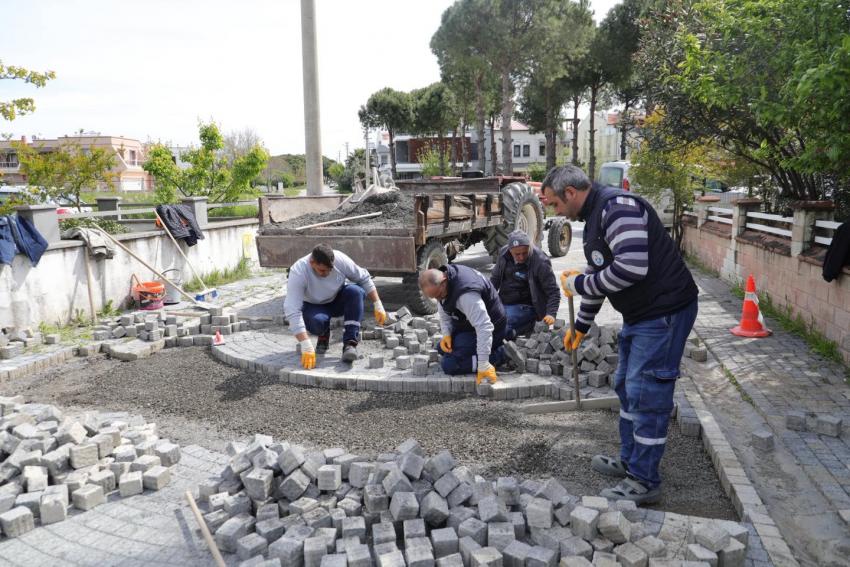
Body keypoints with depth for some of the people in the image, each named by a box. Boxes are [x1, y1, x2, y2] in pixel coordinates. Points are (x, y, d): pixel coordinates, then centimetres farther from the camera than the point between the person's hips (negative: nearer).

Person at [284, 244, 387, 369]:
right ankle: (324, 335, 1)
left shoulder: (340, 259, -25)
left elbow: (364, 278, -9)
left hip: (338, 300, 3)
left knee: (355, 291, -30)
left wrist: (378, 306, -15)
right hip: (314, 307, -2)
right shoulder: (298, 272, -32)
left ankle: (349, 344, -28)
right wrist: (306, 347, -47)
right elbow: (292, 311, -39)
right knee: (317, 321, -37)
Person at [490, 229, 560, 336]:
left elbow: (553, 292, -15)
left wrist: (551, 314, -28)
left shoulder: (541, 262, -18)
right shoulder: (504, 253, -3)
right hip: (502, 302, 7)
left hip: (524, 306, -7)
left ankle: (529, 325, -1)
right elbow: (495, 279, 14)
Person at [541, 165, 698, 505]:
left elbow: (631, 267, -31)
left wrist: (580, 284, -18)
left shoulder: (617, 206, -19)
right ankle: (630, 461, 33)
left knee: (647, 394, -3)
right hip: (639, 314, 10)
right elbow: (598, 278, 23)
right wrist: (580, 326, 28)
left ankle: (644, 481, 9)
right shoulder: (593, 220, 14)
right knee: (627, 387, 18)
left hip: (664, 311, -10)